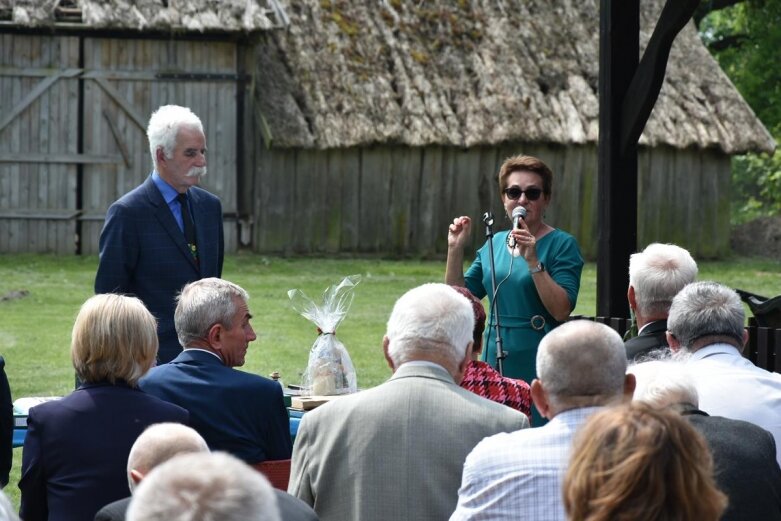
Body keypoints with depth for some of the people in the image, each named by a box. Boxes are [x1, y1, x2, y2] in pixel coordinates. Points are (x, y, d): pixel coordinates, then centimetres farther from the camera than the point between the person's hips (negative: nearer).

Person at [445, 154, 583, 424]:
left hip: (538, 369, -5)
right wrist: (455, 249, 3)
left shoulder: (561, 244, -4)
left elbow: (562, 310, -16)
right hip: (495, 364, 5)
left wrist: (532, 260, -22)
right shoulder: (495, 243, 13)